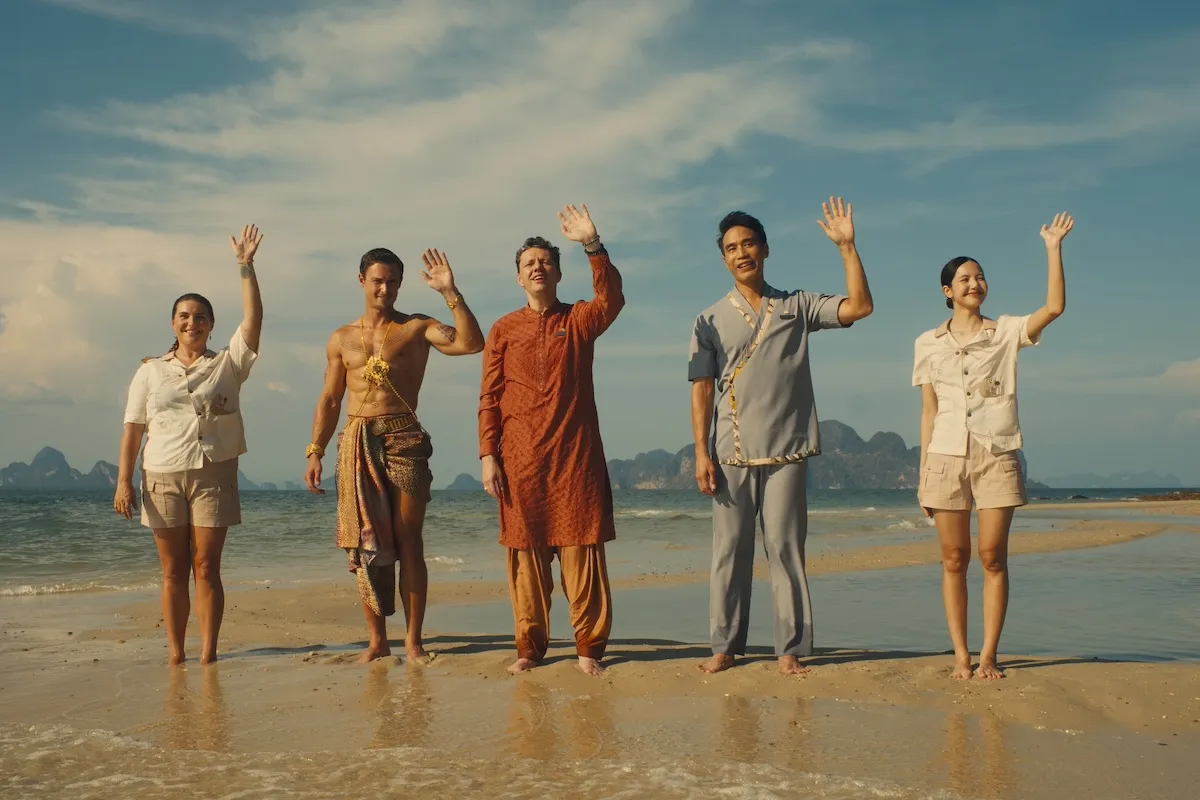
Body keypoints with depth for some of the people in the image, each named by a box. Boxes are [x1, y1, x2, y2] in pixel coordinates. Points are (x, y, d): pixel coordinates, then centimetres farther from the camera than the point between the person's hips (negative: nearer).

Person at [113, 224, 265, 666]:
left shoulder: (227, 365, 8)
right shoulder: (150, 372, 11)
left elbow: (253, 318, -6)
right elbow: (133, 428, 6)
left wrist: (245, 267, -13)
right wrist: (123, 480, -2)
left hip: (213, 475, -1)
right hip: (162, 477, 1)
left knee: (206, 568, -2)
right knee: (173, 571, 3)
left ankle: (208, 654, 0)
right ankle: (175, 655, 8)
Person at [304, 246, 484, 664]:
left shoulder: (416, 328, 5)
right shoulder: (341, 339, 14)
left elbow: (471, 343, -11)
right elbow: (329, 400, 16)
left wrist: (450, 293, -17)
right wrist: (315, 452, 8)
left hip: (404, 440, -3)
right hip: (356, 444, 3)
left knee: (408, 542, -2)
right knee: (364, 542, 3)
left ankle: (413, 638, 6)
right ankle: (377, 640, 11)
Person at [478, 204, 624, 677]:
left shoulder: (579, 320, 8)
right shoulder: (504, 330, 10)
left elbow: (612, 300, -15)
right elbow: (489, 398, 7)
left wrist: (593, 246, -26)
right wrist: (488, 455, -3)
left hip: (576, 456, -1)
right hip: (520, 459, 1)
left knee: (582, 551, -2)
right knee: (525, 553, 4)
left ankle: (589, 647, 5)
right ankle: (530, 647, 13)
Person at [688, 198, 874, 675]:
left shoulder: (797, 308, 9)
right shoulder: (711, 321, 8)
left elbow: (860, 307, 0)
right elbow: (701, 389, 3)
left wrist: (847, 247, -5)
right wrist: (701, 452, -5)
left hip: (786, 452, 0)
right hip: (732, 455, 0)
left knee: (785, 547, -1)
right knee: (729, 550, 1)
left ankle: (790, 649, 5)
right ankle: (725, 646, 9)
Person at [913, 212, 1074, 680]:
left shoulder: (1007, 333, 7)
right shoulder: (928, 344, 10)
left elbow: (1054, 308, -11)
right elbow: (928, 411, 10)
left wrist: (1053, 248, -12)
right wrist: (923, 474, 6)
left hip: (997, 457, -1)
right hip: (947, 457, 1)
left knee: (993, 558, -2)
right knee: (954, 559, 1)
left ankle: (988, 655, 5)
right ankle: (960, 656, 7)